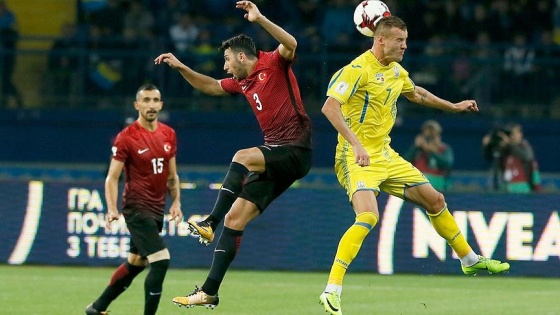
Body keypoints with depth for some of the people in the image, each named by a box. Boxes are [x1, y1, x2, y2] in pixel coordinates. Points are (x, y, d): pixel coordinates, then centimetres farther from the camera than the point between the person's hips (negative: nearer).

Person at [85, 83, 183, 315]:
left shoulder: (169, 135, 8)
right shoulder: (126, 138, -11)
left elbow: (172, 175, 17)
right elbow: (112, 178, -10)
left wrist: (176, 202, 3)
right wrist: (112, 210, -22)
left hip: (157, 210, 7)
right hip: (137, 208, -7)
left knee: (135, 263, 17)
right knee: (161, 261, -18)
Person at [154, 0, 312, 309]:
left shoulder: (274, 64, -6)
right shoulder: (241, 82, 17)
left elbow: (291, 44, -28)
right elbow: (210, 86, 34)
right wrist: (181, 68, 23)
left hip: (296, 150, -8)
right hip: (275, 157, 8)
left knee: (243, 157, -34)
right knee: (235, 218, -1)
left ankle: (210, 223, -29)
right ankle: (209, 291, -3)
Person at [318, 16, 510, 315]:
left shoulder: (396, 71, 9)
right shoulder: (359, 70, -18)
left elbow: (417, 94, 32)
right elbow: (329, 107, -29)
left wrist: (454, 106, 39)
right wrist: (355, 144, -37)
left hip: (385, 155, 9)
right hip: (357, 158, -9)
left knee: (435, 200, 14)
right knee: (368, 216, -29)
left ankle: (469, 260, 35)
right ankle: (332, 291, -29)